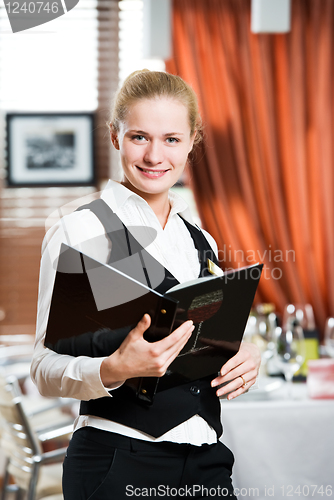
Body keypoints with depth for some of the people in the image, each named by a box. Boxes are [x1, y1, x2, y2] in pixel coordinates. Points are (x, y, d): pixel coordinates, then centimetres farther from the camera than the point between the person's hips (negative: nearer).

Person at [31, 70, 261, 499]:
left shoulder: (202, 242, 12)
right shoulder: (79, 231, -7)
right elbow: (46, 369, -10)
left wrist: (244, 359, -1)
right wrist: (114, 370, -29)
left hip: (206, 461, 6)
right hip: (117, 462, -5)